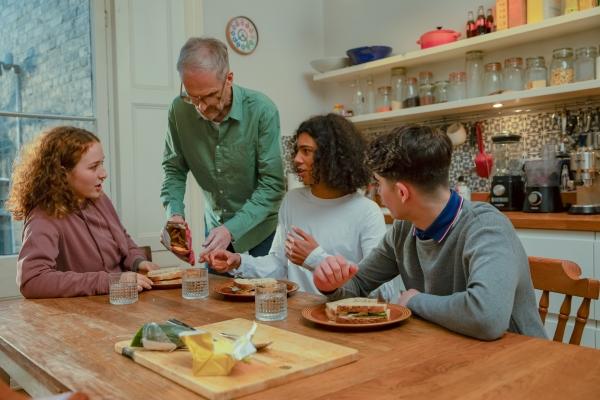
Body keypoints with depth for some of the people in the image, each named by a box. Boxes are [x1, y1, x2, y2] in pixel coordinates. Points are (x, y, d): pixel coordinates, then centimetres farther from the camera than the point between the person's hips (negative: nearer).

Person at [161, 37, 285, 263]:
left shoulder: (262, 111, -24)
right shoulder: (180, 110, -14)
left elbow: (272, 185, -23)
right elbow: (174, 169, -1)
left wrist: (232, 229, -31)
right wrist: (174, 214, -18)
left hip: (260, 227, -3)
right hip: (215, 226, 3)